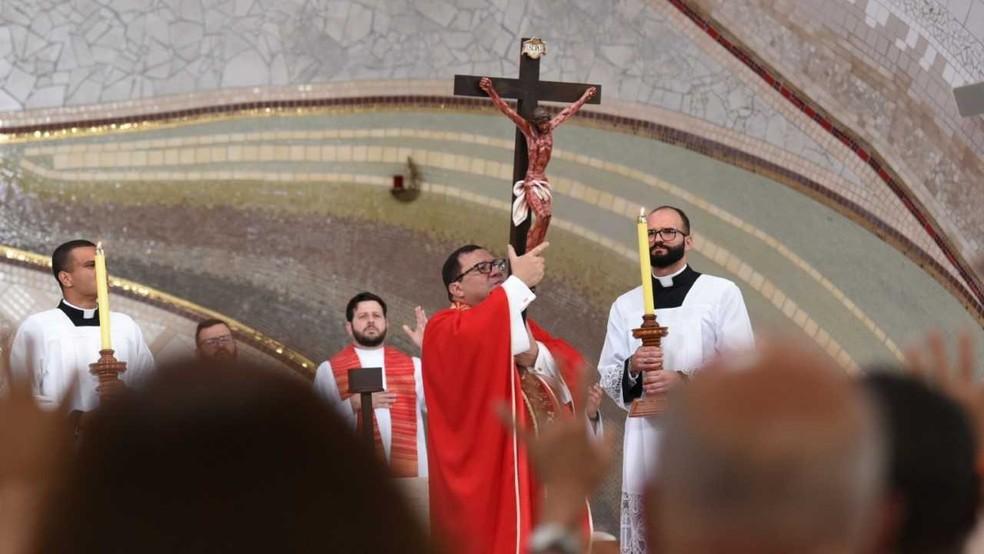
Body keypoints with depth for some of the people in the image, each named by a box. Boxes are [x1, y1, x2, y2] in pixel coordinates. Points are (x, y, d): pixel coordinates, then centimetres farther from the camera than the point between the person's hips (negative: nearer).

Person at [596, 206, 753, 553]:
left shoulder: (721, 293, 5)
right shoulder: (625, 305, 16)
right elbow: (607, 378, 14)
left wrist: (684, 380, -15)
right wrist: (632, 367, -8)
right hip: (646, 441, 3)